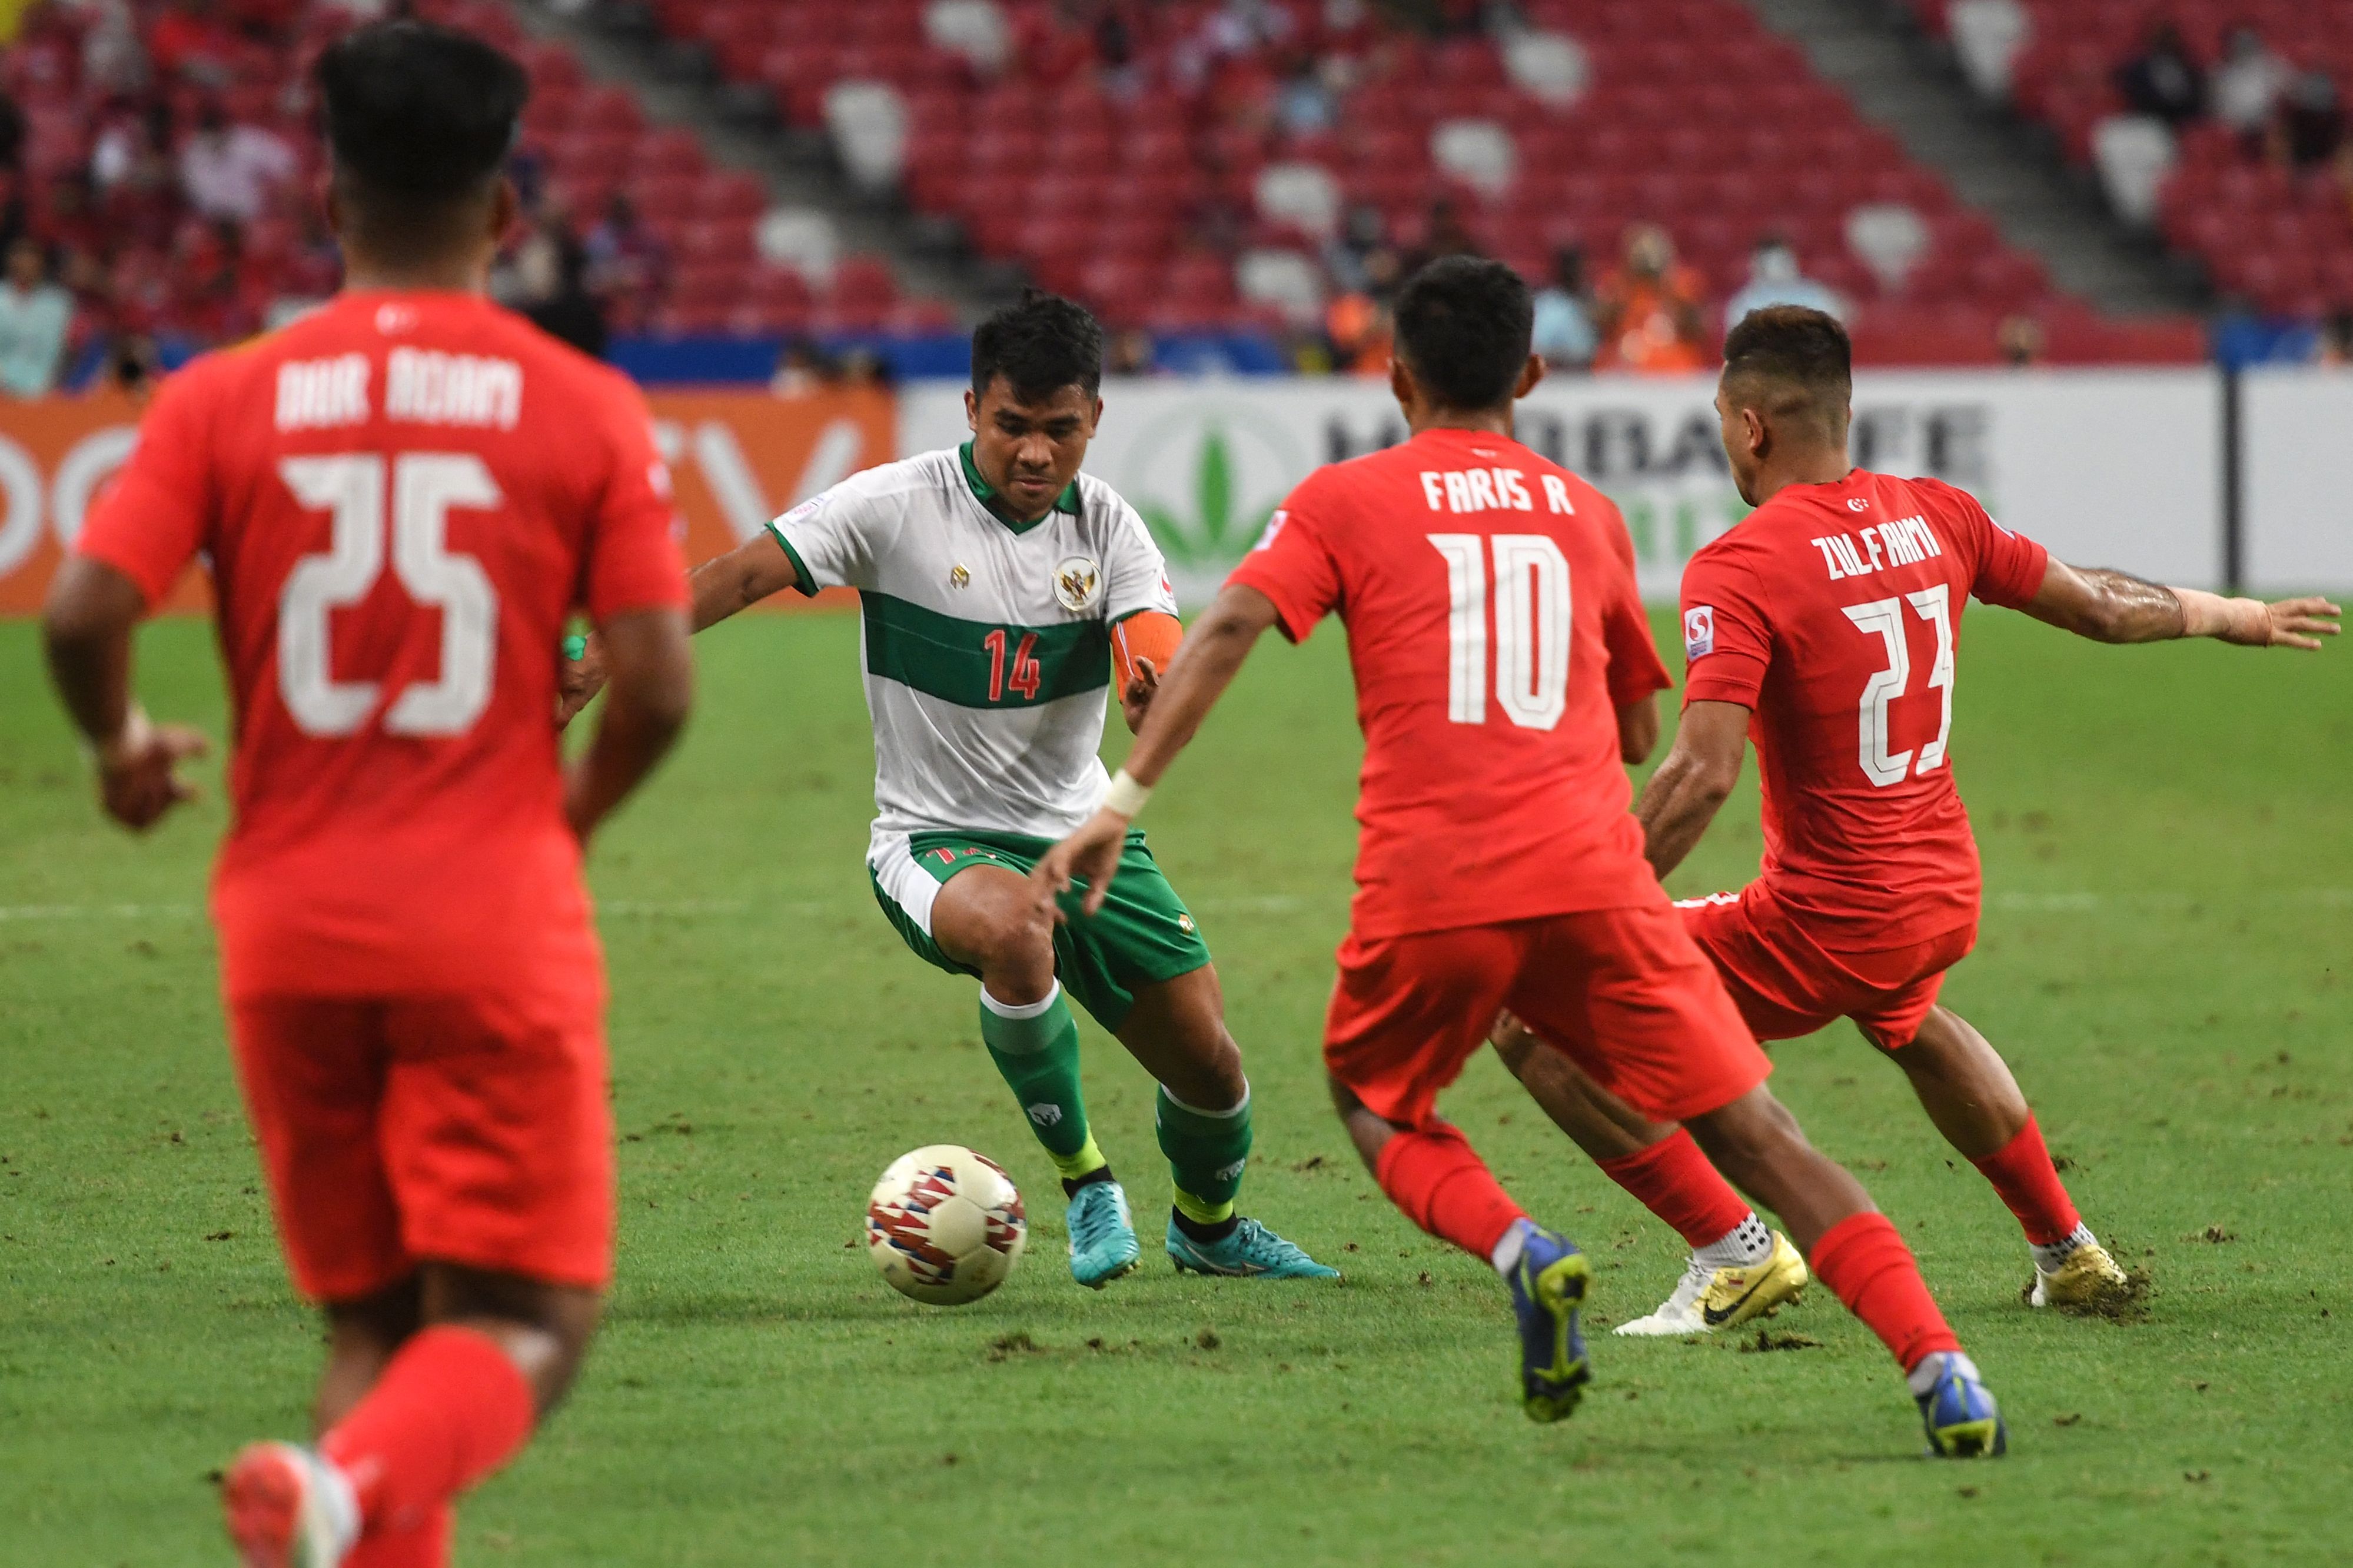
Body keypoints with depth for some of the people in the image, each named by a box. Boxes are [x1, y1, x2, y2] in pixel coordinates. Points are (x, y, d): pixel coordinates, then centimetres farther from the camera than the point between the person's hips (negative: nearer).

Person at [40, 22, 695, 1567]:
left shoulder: (224, 401, 2)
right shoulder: (585, 411, -1)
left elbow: (84, 613, -9)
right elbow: (656, 686, -6)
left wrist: (124, 747, 13)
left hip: (290, 928, 3)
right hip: (497, 922, -2)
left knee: (372, 1322, 16)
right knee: (523, 1325, -1)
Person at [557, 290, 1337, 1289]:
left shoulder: (1107, 527, -4)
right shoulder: (897, 506, -13)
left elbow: (1160, 657, -17)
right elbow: (739, 578, -16)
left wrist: (1159, 691, -43)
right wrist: (592, 670, -25)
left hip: (1084, 833, 4)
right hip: (935, 840, -4)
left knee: (1210, 1065, 2)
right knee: (1014, 932, -39)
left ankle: (1208, 1227, 38)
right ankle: (1084, 1183, -17)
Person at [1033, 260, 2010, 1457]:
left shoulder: (1346, 501, 11)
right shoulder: (1586, 514, 20)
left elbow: (1230, 625, -5)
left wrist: (1122, 800, -8)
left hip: (1430, 891, -2)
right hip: (1593, 880, 2)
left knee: (1375, 1103, 24)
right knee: (1755, 1134, 5)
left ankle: (1520, 1255, -5)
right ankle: (1942, 1376, -10)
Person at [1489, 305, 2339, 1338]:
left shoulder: (1738, 571, -19)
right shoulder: (1932, 518, 1)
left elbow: (1703, 774, -28)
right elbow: (2098, 606, 15)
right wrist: (2227, 617, 34)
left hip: (1830, 923, -8)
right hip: (1947, 893, 8)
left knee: (1535, 1023, -5)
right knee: (1904, 1017, 43)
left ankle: (1733, 1251, -7)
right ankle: (2067, 1253, 49)